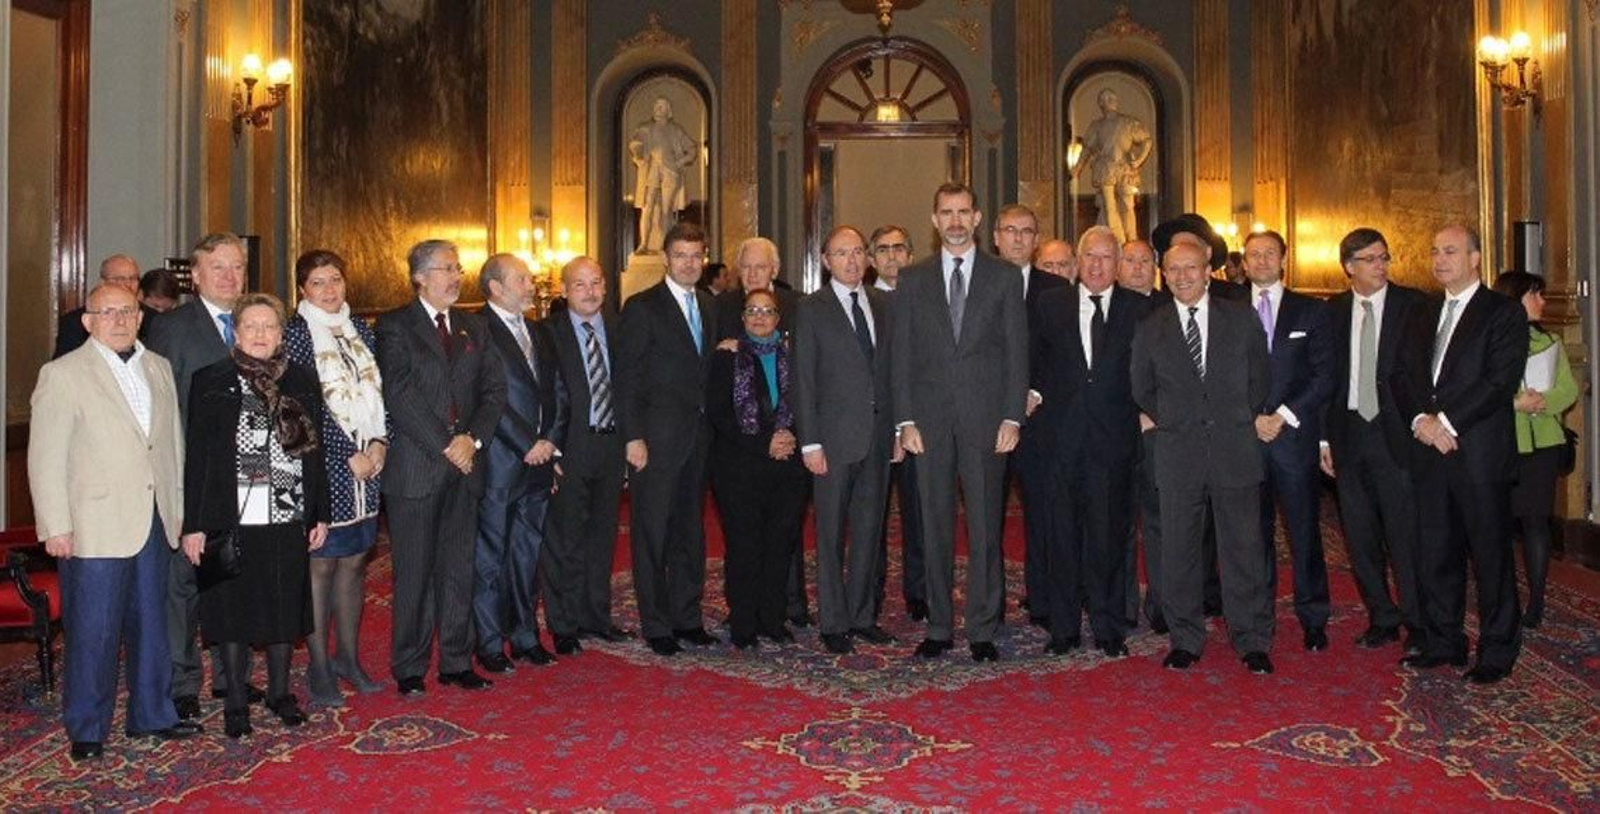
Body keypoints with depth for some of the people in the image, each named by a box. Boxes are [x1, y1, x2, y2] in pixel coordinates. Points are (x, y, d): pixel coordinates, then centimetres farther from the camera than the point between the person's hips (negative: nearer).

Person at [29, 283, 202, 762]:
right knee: (93, 632, 2)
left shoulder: (158, 369, 12)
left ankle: (152, 715, 27)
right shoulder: (63, 375, -5)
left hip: (155, 521, 5)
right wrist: (55, 526, -11)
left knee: (150, 623, 14)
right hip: (95, 525, -5)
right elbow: (46, 458, -7)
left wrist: (178, 508, 11)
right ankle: (86, 730, 17)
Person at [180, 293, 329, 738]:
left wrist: (321, 514, 6)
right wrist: (193, 524, -6)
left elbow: (315, 451, 9)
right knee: (233, 609, 6)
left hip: (288, 518, 2)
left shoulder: (302, 381, 7)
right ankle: (236, 700, 20)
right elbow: (196, 455, -2)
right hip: (231, 518, -2)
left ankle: (280, 692, 25)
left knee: (285, 606, 10)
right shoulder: (211, 381, 0)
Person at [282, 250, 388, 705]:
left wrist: (379, 443, -1)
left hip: (368, 465, 6)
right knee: (320, 564, 0)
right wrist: (348, 456, -13)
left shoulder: (360, 331, 13)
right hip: (323, 468, -6)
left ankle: (348, 657, 23)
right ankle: (319, 668, 10)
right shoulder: (294, 333, -6)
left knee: (354, 561, 12)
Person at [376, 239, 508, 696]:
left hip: (464, 466, 5)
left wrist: (474, 439, -7)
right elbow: (400, 396, -11)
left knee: (458, 569, 10)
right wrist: (445, 446, -14)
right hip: (415, 468, -4)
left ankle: (457, 662, 19)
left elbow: (495, 389, 8)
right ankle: (409, 668, 14)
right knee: (414, 572, 3)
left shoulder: (474, 328, 14)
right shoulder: (394, 327, -2)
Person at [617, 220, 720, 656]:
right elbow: (628, 378, -9)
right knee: (653, 532, 1)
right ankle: (656, 625, 11)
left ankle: (687, 617, 23)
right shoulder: (642, 307, -6)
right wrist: (633, 437, -14)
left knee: (690, 529, 13)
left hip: (699, 436, 6)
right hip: (657, 437, -6)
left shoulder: (710, 306, 13)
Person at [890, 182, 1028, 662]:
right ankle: (938, 627, 15)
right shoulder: (913, 280, 9)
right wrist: (906, 420, -2)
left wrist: (1012, 417, -5)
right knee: (935, 527, 6)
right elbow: (901, 354, 6)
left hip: (985, 419, -1)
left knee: (984, 527, 2)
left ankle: (982, 630, 11)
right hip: (930, 420, 1)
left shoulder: (1005, 277, 6)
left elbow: (1016, 351, 3)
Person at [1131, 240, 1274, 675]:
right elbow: (1141, 389, 14)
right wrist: (1169, 423, 8)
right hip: (1177, 455, 1)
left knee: (1244, 548, 2)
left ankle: (1253, 642, 14)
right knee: (1178, 551, 5)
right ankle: (1185, 640, 17)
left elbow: (1260, 380, 11)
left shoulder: (1242, 319, 6)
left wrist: (1240, 423, 9)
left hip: (1235, 451, 0)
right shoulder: (1149, 328, 7)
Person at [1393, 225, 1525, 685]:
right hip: (1430, 452, 6)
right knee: (1435, 554, 10)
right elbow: (1404, 376, 11)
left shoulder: (1504, 313, -2)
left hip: (1480, 452, -6)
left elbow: (1501, 381, -13)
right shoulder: (1425, 317, 18)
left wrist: (1446, 421, -16)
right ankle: (1444, 643, 21)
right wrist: (1420, 419, -7)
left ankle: (1497, 653, 12)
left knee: (1490, 555, 1)